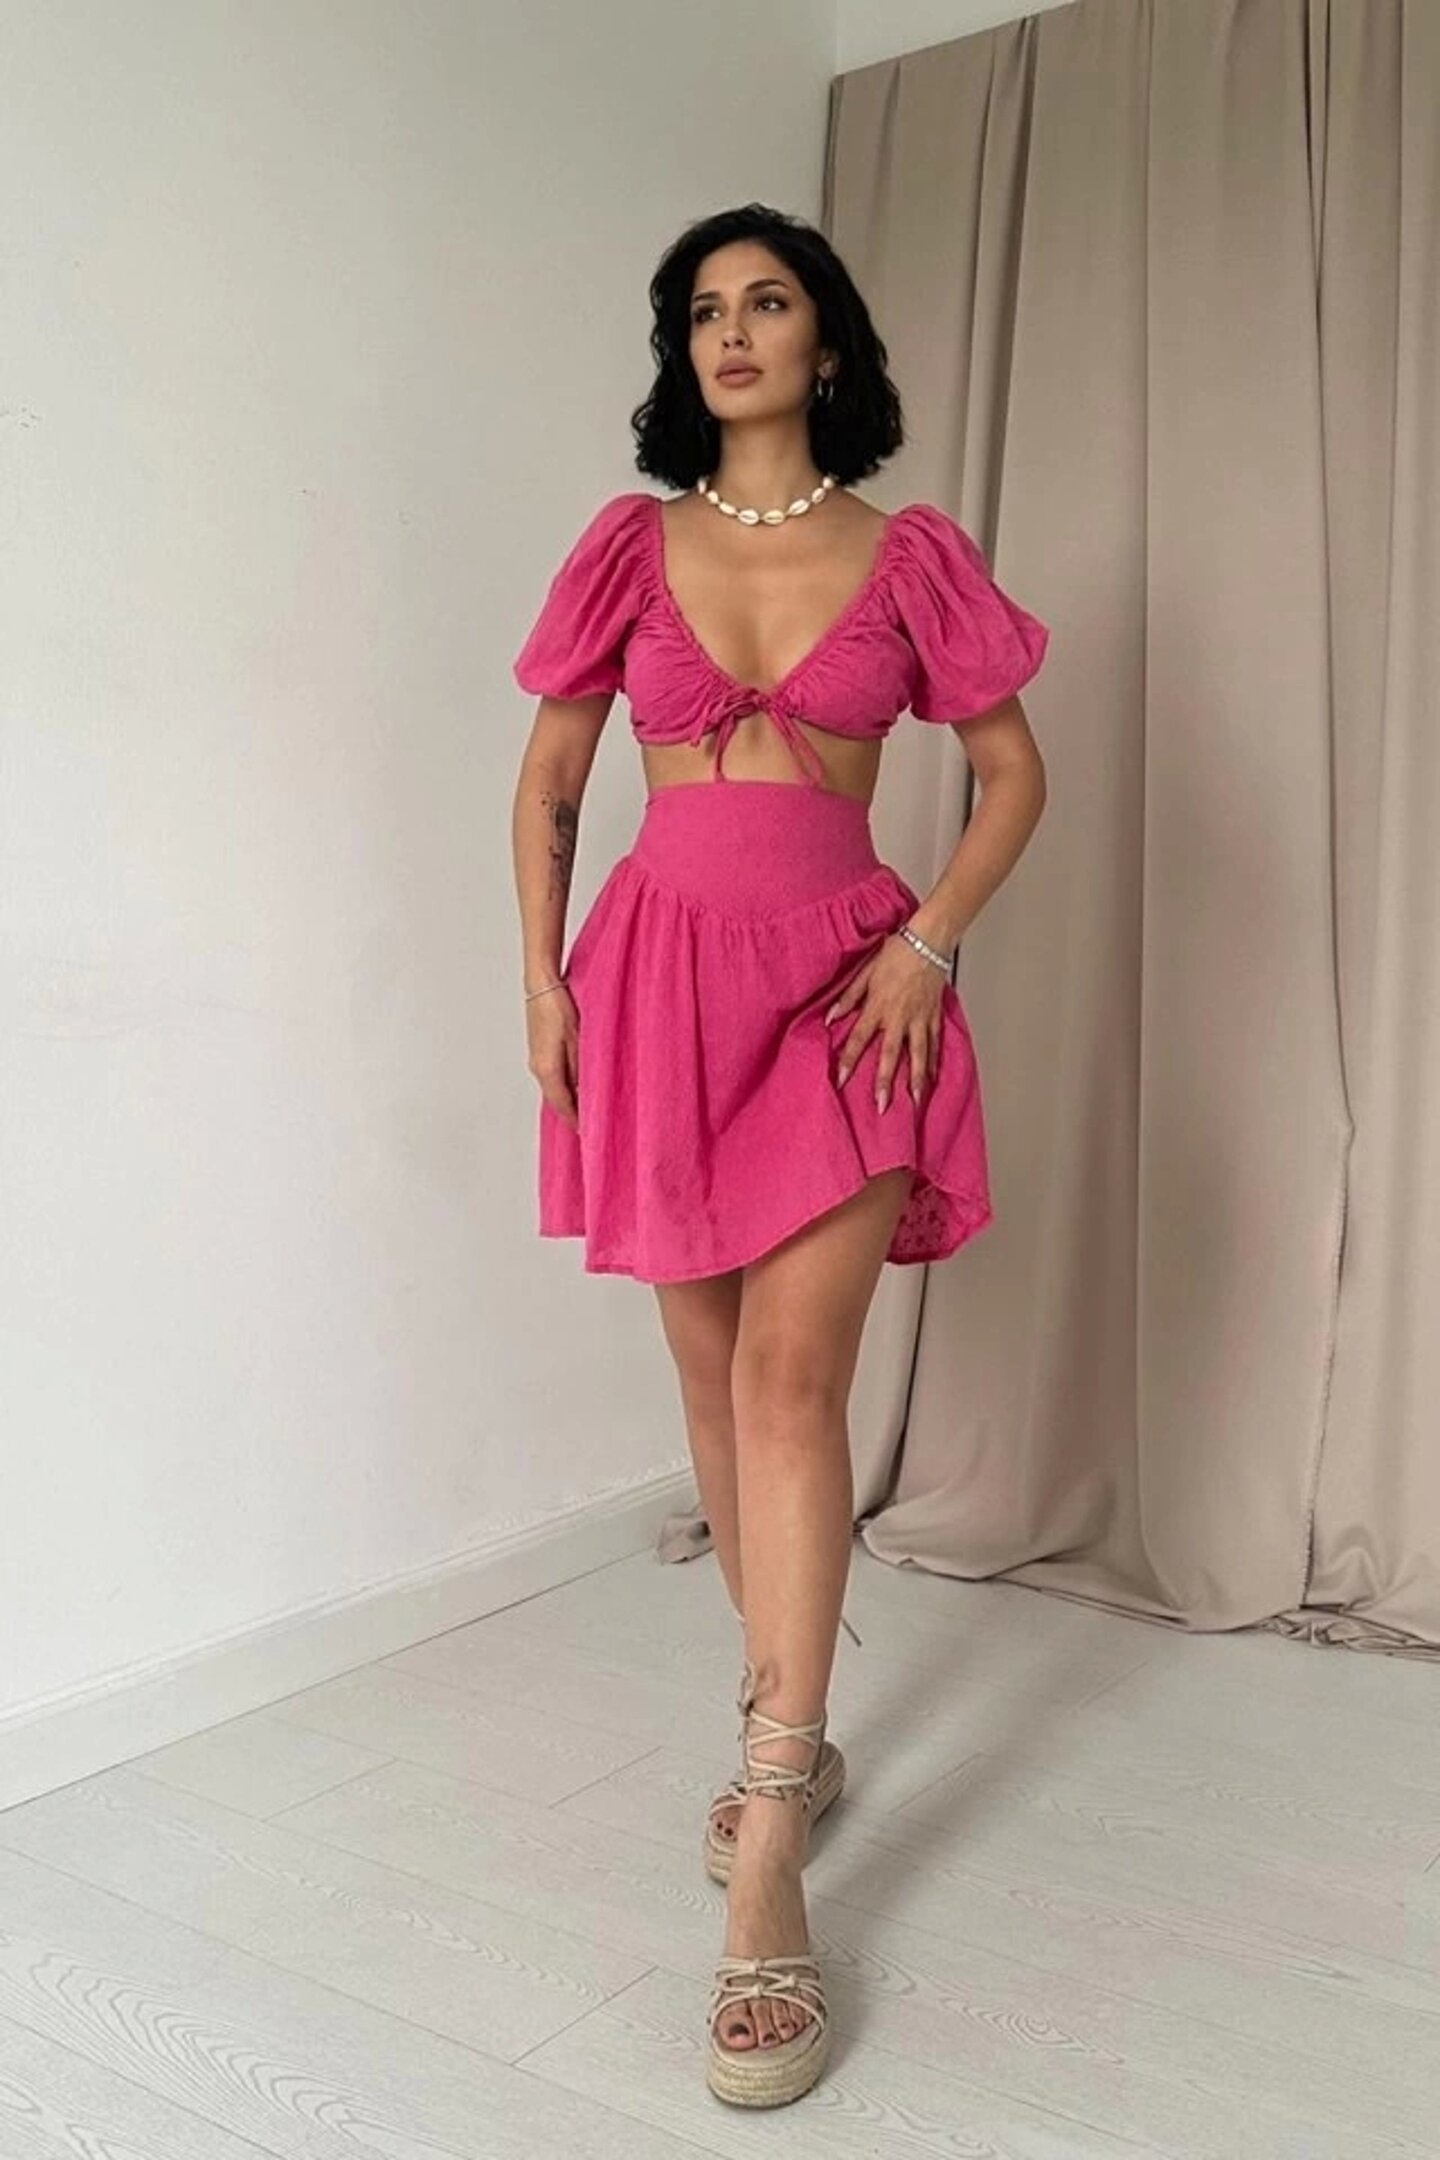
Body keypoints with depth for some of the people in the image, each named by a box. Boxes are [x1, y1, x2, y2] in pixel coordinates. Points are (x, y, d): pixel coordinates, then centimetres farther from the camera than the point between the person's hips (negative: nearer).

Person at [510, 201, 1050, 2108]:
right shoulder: (630, 545, 8)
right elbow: (548, 780, 11)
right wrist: (544, 976, 1)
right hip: (662, 969, 3)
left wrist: (928, 944, -6)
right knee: (717, 1375, 8)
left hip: (842, 982, -2)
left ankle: (765, 1881, -9)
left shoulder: (910, 554, 5)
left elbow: (1015, 769, 8)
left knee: (791, 1374, -13)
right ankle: (793, 1722, 28)